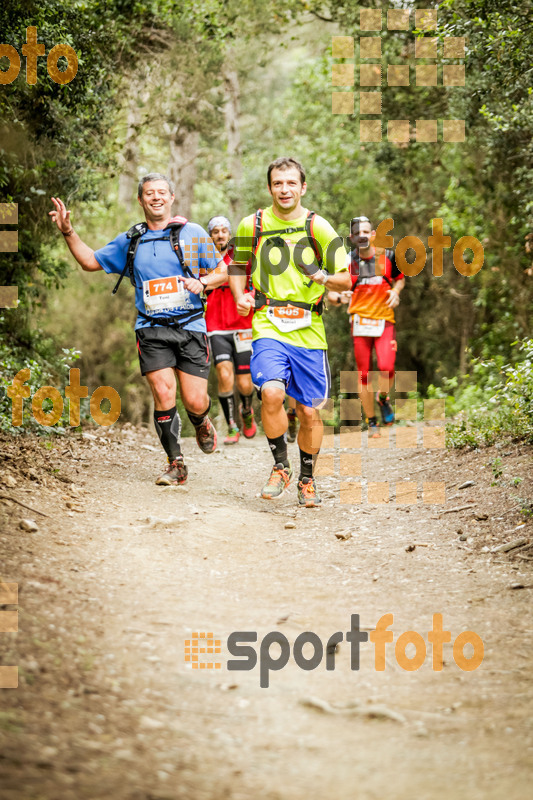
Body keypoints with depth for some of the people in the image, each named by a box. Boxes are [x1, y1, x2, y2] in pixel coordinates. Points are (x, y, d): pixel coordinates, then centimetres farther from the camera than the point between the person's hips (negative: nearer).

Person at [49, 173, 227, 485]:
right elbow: (91, 261, 20)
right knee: (164, 395, -13)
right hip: (152, 328, 1)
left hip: (190, 327, -1)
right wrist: (69, 232, 7)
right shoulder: (130, 241, 11)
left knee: (194, 401, -4)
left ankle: (202, 423, 34)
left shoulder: (192, 233, 4)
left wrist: (202, 283, -13)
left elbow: (221, 273, 8)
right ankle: (176, 464, 1)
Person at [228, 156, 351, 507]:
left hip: (309, 330, 1)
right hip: (268, 326, -1)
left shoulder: (319, 228, 1)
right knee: (272, 392, -25)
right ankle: (281, 467, -3)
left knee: (309, 412, 5)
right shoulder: (252, 225, 4)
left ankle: (307, 479, 29)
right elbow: (238, 266, 21)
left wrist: (326, 278, -19)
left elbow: (346, 280, 3)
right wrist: (240, 296, 2)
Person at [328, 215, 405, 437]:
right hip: (360, 323, 0)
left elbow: (400, 278, 19)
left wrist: (395, 291, -2)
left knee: (386, 368, -18)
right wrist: (339, 298, -20)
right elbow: (331, 293, 2)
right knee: (363, 375, 0)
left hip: (384, 321, 0)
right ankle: (372, 422, 15)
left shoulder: (387, 257, 1)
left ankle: (383, 399, 16)